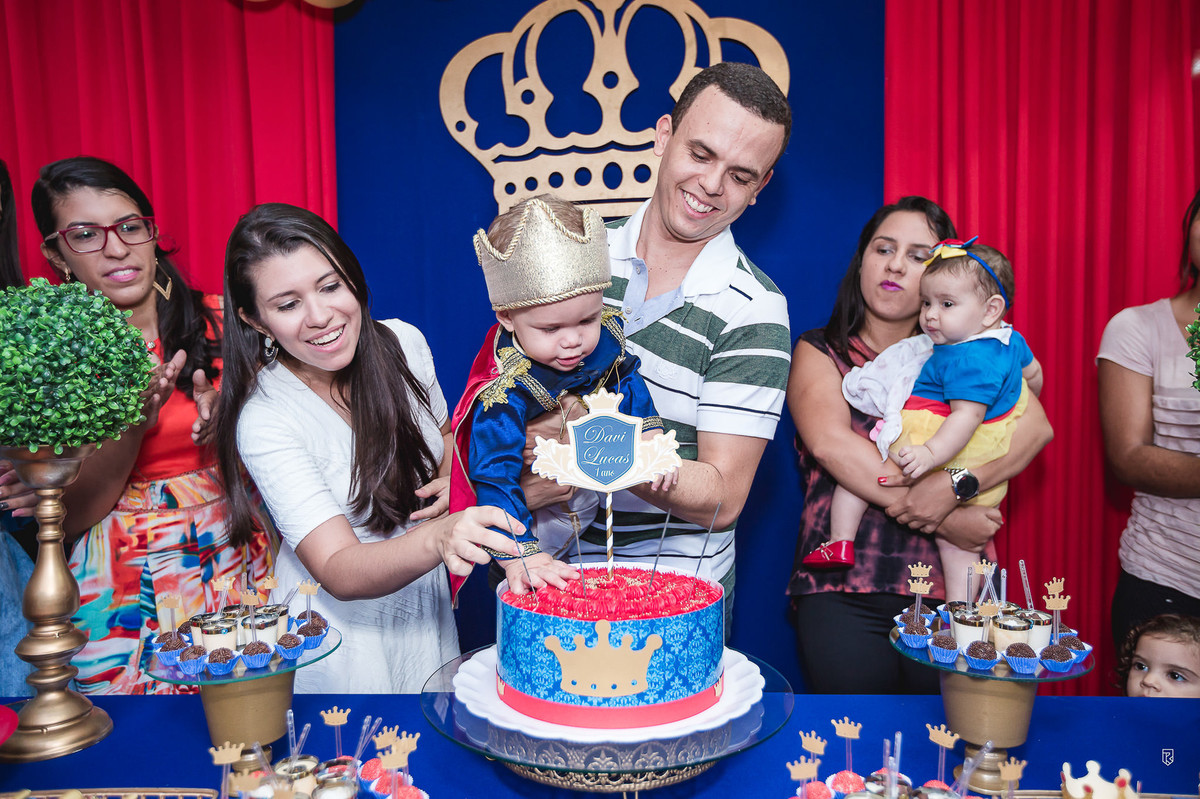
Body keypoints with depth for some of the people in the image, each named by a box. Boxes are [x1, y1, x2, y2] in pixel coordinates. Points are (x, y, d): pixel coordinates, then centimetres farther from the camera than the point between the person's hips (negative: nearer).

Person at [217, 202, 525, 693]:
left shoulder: (404, 343, -10)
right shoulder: (264, 419, -24)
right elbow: (338, 572, -29)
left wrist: (455, 478, -13)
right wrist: (439, 538, -47)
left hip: (425, 604, 4)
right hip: (340, 622, -4)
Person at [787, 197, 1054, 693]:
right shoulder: (819, 351, 7)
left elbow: (1037, 427, -3)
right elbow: (829, 442, -11)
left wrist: (953, 486, -21)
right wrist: (939, 518, -16)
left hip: (951, 589, 2)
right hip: (843, 592, -1)